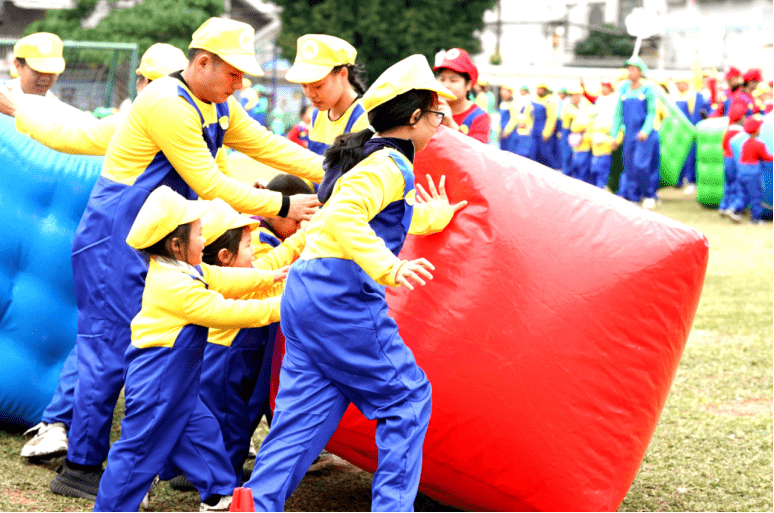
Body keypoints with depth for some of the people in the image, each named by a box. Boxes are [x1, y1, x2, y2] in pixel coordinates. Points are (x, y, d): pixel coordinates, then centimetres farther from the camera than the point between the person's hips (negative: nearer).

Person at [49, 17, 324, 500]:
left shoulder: (220, 108, 9)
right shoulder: (167, 104, -21)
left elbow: (271, 147, 7)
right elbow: (209, 185, -21)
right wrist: (283, 206, -18)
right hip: (115, 238, -9)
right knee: (112, 349, -7)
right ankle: (80, 468, 1)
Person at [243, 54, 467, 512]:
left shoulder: (364, 157, 21)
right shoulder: (389, 165, -11)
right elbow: (344, 219, -27)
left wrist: (434, 216, 46)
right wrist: (390, 269, -32)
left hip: (305, 292, 10)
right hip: (343, 297, -10)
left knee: (306, 407, 9)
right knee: (407, 396, 2)